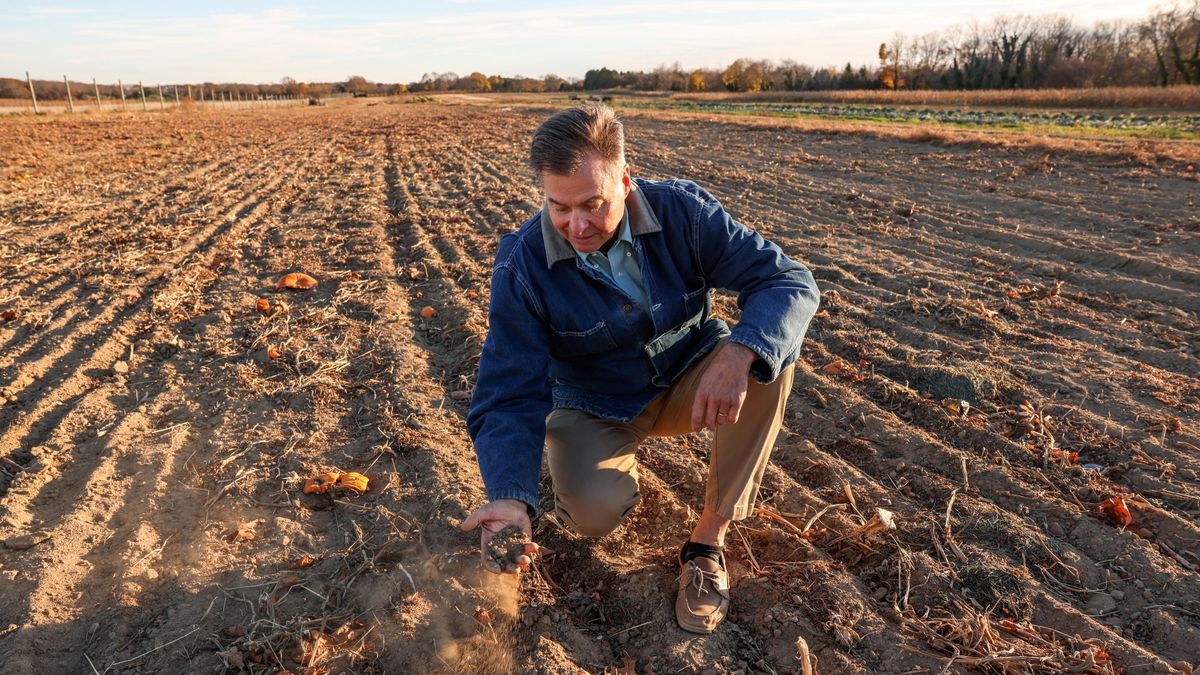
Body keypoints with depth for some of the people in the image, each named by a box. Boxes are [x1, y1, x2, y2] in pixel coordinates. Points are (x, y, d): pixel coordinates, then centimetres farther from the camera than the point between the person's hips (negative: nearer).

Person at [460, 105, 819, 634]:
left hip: (688, 382, 2)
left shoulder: (682, 212, -19)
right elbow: (509, 397, -21)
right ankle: (616, 463, 11)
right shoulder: (522, 266, -21)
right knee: (594, 512, -31)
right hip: (594, 407, -1)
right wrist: (511, 498, -40)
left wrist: (737, 355, -44)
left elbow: (791, 282, -22)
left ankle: (708, 540, -16)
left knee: (769, 351, -28)